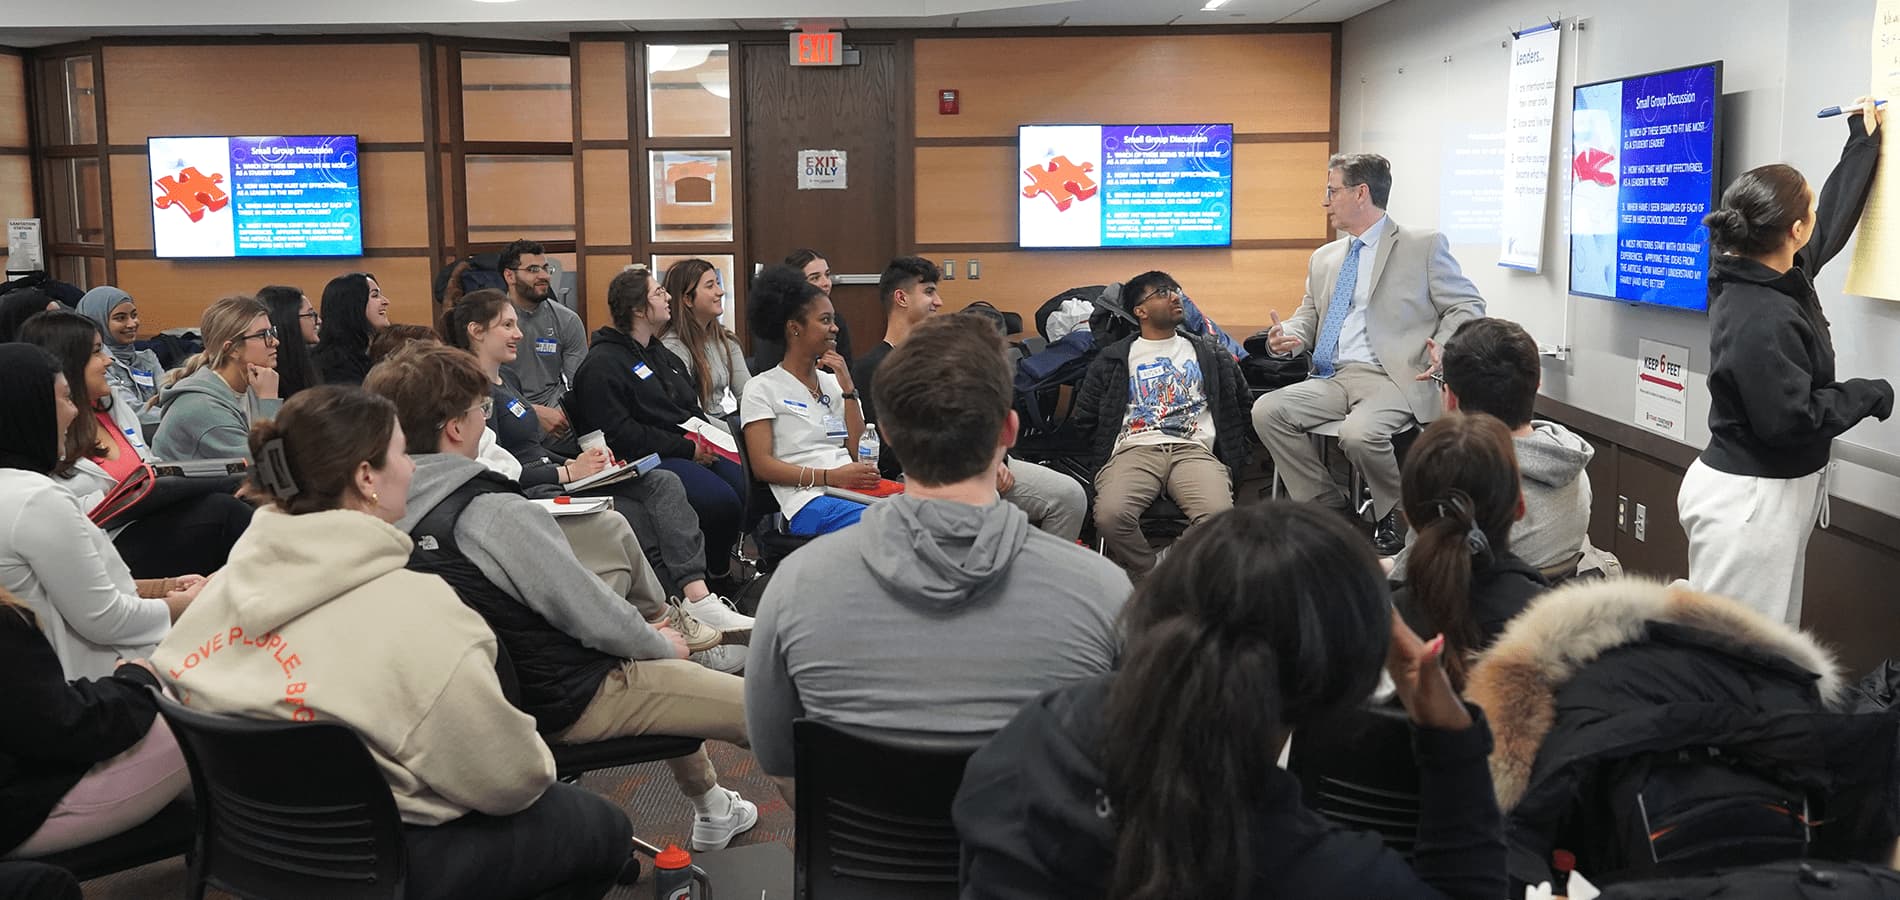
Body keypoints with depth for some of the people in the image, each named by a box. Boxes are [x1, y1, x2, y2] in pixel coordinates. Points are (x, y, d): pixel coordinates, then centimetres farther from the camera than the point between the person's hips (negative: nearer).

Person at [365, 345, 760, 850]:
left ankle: (712, 808, 44)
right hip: (571, 698, -9)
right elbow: (592, 616, -21)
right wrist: (663, 645, -1)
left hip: (504, 689, 9)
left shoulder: (394, 513, -3)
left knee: (675, 677, 32)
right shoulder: (493, 513, -28)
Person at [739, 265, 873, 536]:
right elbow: (762, 465, -4)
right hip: (808, 502, -6)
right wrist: (830, 476, -16)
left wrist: (848, 389, 9)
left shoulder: (831, 383, 24)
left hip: (851, 492, 6)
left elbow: (858, 452, 15)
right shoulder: (763, 389, 7)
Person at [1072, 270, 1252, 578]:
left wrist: (1233, 455, 12)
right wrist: (1108, 459, 8)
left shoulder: (1209, 353, 24)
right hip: (1134, 449, 0)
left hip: (1194, 449, 1)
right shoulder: (1114, 359, 20)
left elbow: (1240, 403, 24)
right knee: (1110, 515, -34)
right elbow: (1086, 418, 19)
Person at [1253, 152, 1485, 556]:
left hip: (1394, 379, -6)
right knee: (1267, 410, -19)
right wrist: (1288, 335, 0)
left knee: (1359, 433, -35)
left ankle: (1396, 518, -5)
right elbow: (1309, 316, 25)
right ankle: (1330, 509, -5)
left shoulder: (1424, 245, 2)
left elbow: (1468, 307, 2)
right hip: (1332, 380, 6)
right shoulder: (1324, 258, 20)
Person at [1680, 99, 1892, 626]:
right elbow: (1792, 420, -24)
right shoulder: (1759, 321, -25)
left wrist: (1864, 144, 30)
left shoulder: (1779, 278, 4)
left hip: (1773, 492, 10)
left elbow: (1831, 223, 22)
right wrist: (1871, 395, -8)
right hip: (1749, 502, -10)